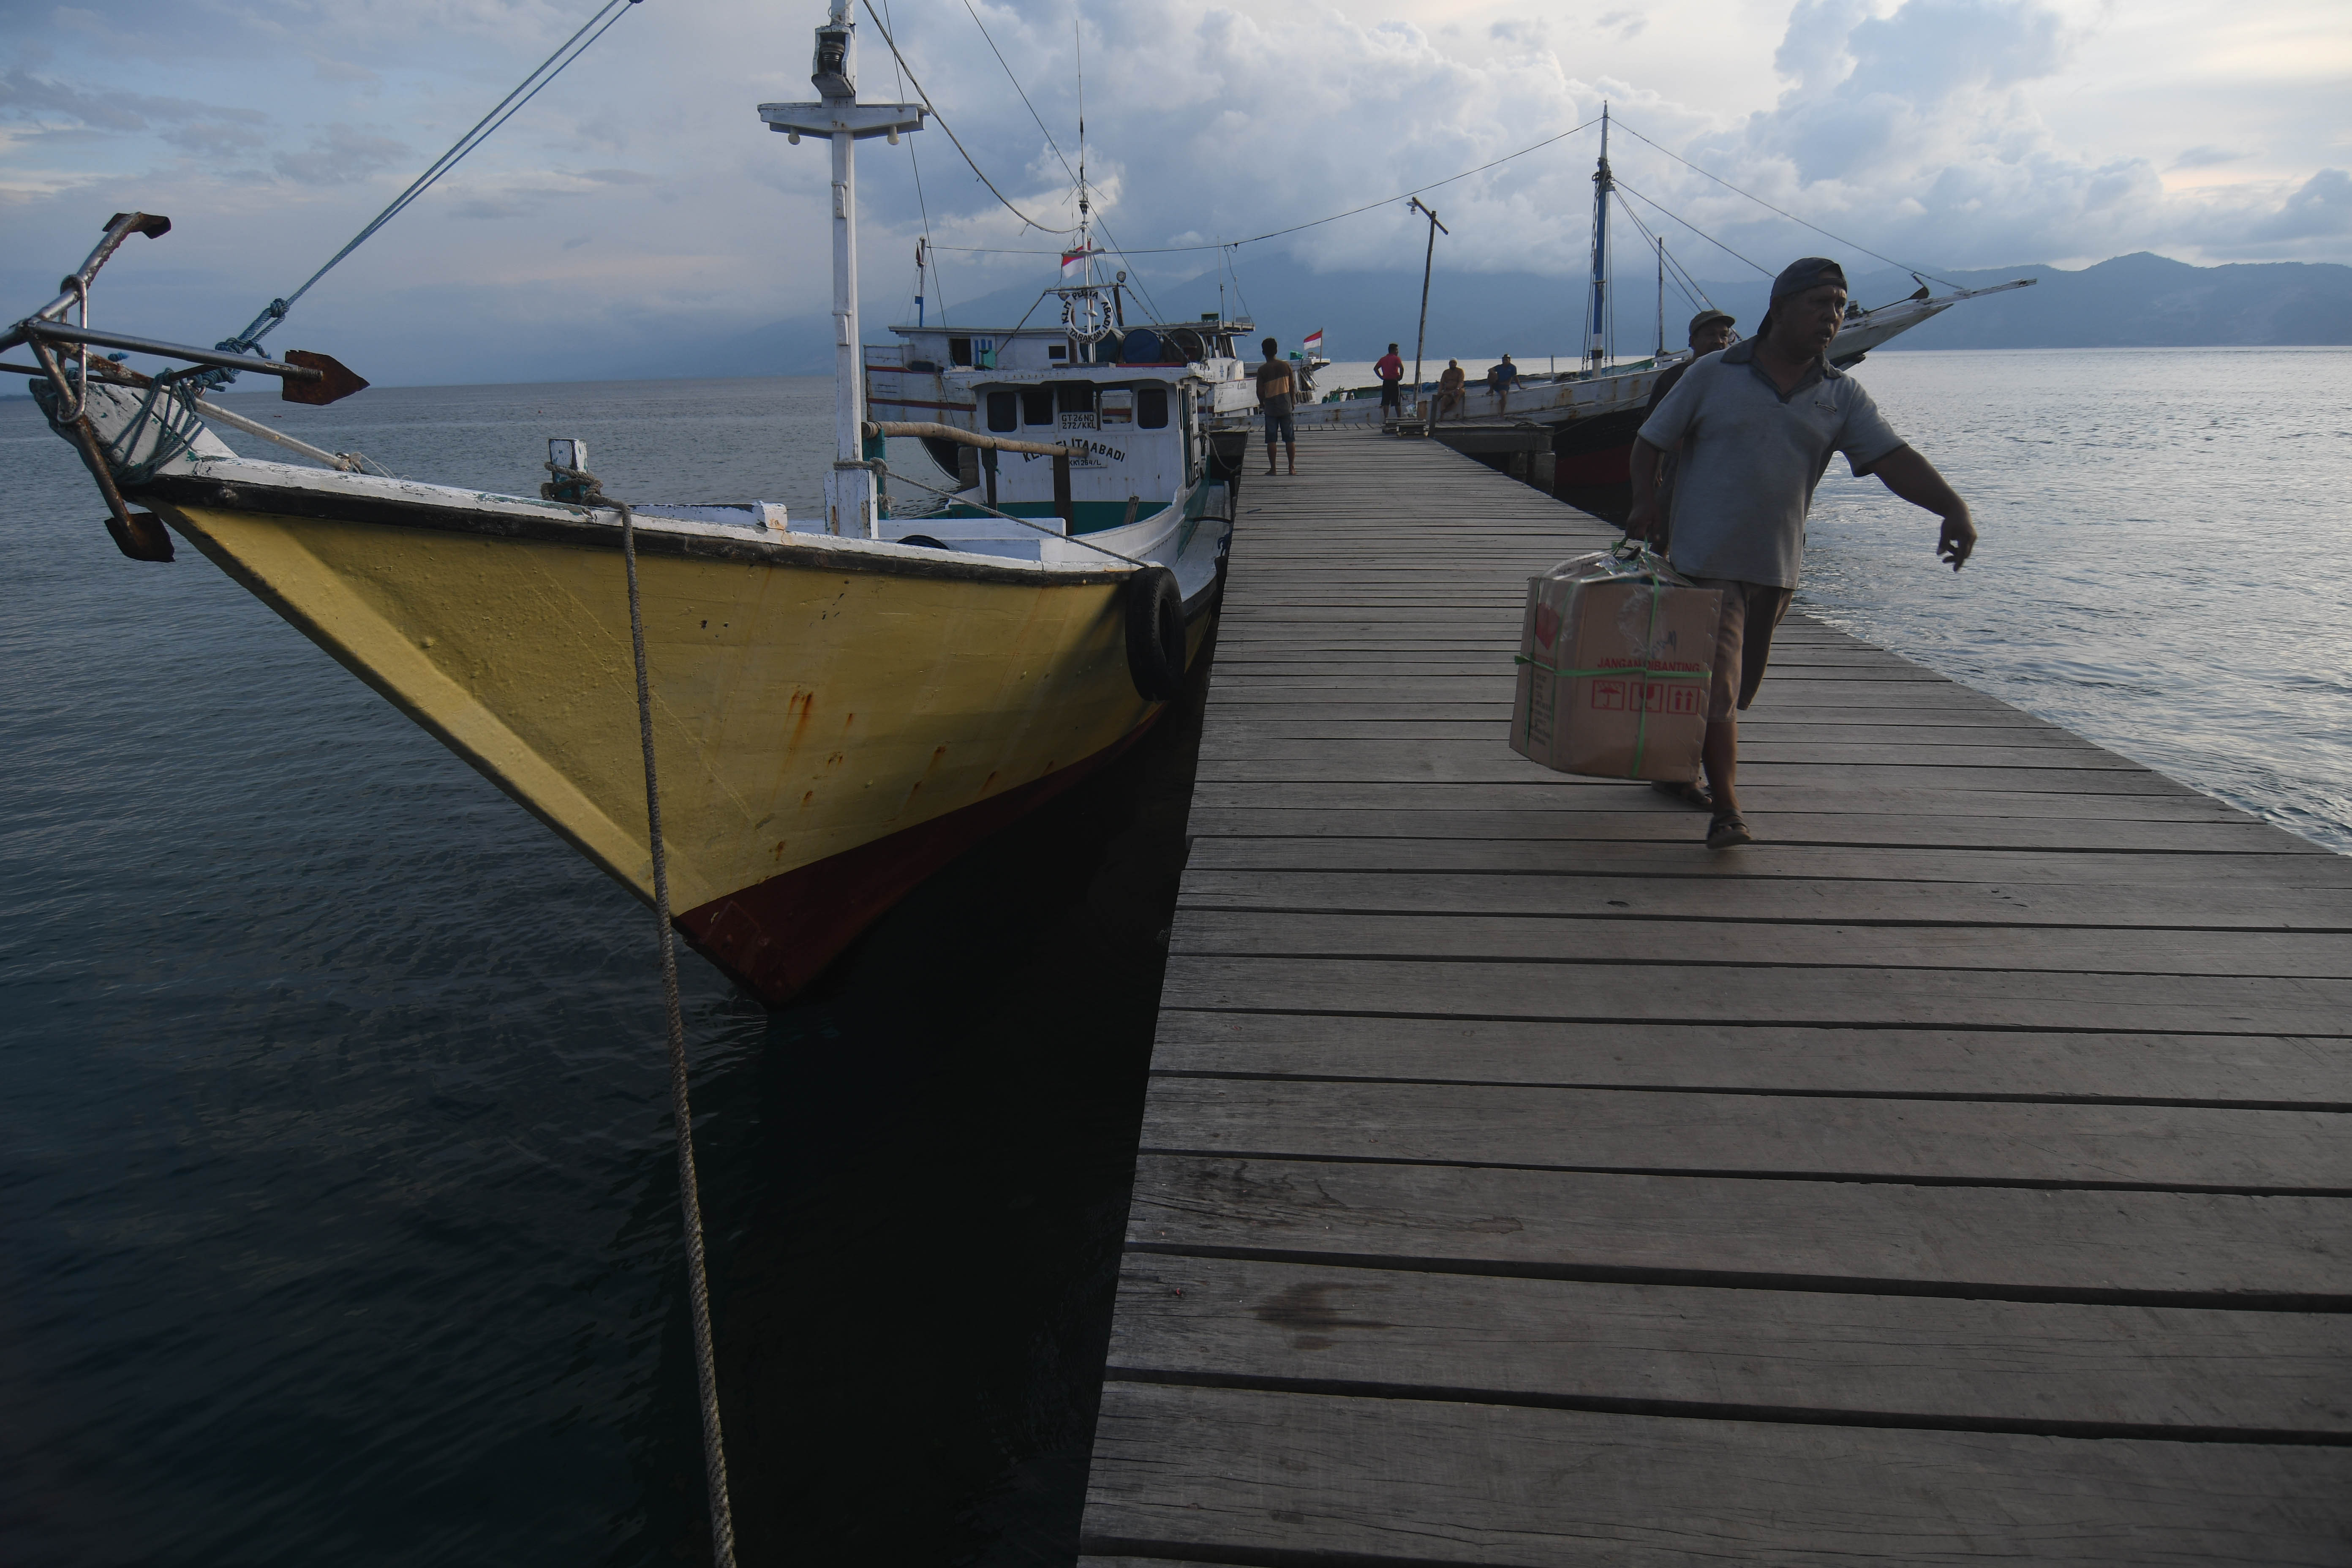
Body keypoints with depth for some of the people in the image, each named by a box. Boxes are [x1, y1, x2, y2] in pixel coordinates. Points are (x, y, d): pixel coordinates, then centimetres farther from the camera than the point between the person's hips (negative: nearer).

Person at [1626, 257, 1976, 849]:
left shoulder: (1842, 395, 5)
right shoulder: (1714, 375, -2)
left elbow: (1893, 459, -5)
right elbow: (1650, 442, 3)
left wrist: (1953, 506, -21)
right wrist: (1646, 502, -15)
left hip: (1777, 567, 5)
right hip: (1705, 561, -4)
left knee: (1741, 687, 16)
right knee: (1717, 689, -12)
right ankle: (1726, 813, -9)